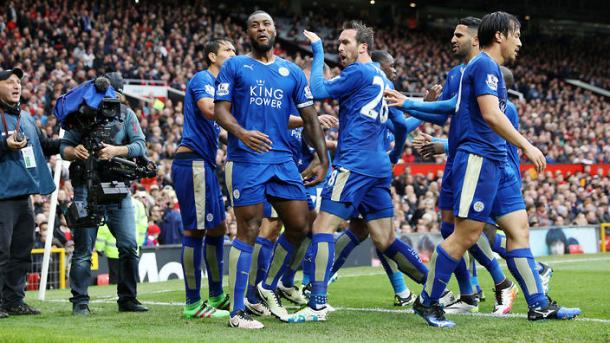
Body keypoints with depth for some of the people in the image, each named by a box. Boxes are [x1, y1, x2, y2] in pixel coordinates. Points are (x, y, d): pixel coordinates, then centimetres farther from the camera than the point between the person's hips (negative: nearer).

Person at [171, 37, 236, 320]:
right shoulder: (202, 79, -7)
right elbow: (209, 110, -26)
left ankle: (217, 297, 23)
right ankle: (193, 304, -6)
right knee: (195, 230, -9)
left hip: (205, 164, 10)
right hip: (193, 162, -10)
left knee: (216, 228, 14)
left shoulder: (220, 85, 22)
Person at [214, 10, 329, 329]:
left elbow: (309, 118, 16)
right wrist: (242, 133, -23)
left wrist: (323, 159, 10)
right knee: (248, 231, -7)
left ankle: (268, 287, 26)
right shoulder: (234, 66, 5)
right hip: (245, 160, -4)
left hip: (283, 160, 5)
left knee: (299, 226, 3)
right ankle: (236, 312, -1)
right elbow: (220, 110, -3)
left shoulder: (293, 72, 14)